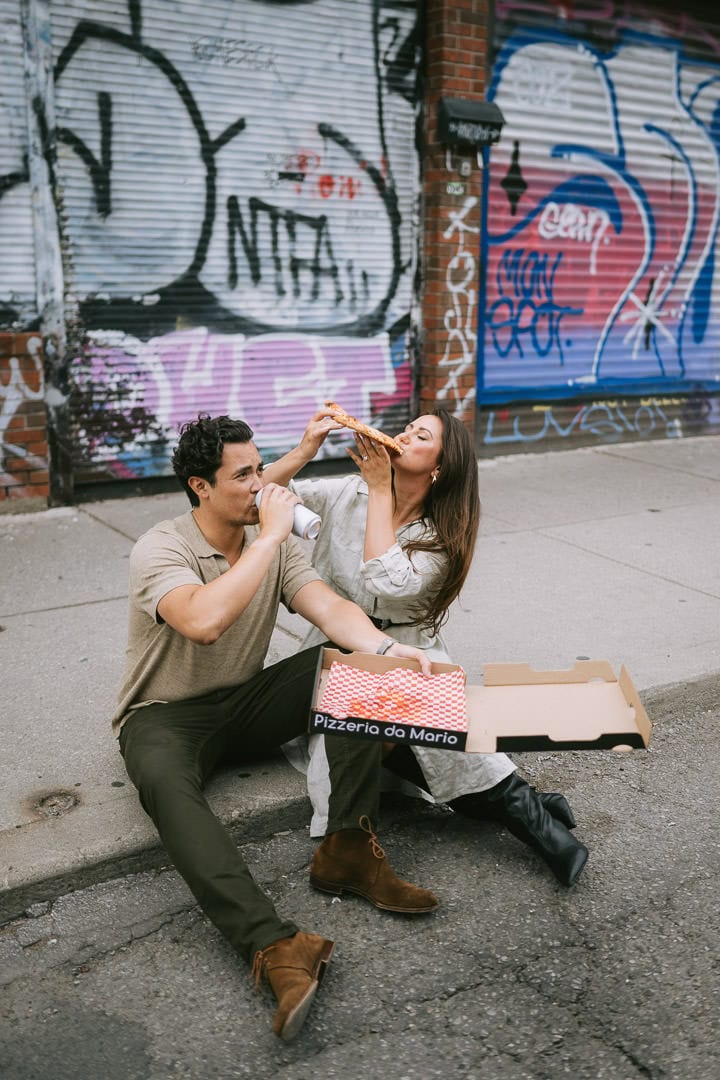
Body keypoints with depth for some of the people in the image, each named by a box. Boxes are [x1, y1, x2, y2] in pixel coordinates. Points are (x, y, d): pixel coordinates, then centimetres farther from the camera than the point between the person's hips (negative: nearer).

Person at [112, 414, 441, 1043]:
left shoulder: (273, 542, 0)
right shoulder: (160, 551, -18)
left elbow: (330, 607, -14)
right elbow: (204, 620, -39)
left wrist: (385, 648, -35)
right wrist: (270, 536, -32)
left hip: (247, 702, 5)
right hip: (168, 715, -5)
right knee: (163, 778, -40)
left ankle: (348, 850, -22)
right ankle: (273, 945, -48)